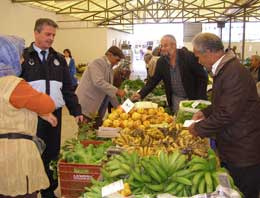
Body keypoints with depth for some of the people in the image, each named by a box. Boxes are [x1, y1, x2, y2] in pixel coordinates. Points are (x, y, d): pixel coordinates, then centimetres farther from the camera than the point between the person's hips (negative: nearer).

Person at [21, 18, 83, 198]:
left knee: (52, 155, 11)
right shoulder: (23, 56, -1)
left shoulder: (59, 59, 11)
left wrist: (76, 111, 6)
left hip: (54, 114, 4)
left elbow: (68, 88, 12)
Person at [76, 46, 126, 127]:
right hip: (86, 106, -8)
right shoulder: (98, 63, -11)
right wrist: (116, 91, -25)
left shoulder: (110, 68, 15)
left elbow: (109, 90, 21)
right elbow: (99, 82, -26)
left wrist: (117, 106, 18)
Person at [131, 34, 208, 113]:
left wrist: (200, 99, -14)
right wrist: (141, 94, -10)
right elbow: (153, 80, 4)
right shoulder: (161, 62, -1)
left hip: (192, 98, -3)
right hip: (175, 99, 4)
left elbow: (203, 77, -10)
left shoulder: (188, 56, -14)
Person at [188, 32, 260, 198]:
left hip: (244, 155, -10)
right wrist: (205, 112, 10)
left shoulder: (235, 73, -25)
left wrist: (199, 128, -15)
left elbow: (227, 114, -27)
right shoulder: (224, 69, 11)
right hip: (230, 149, 10)